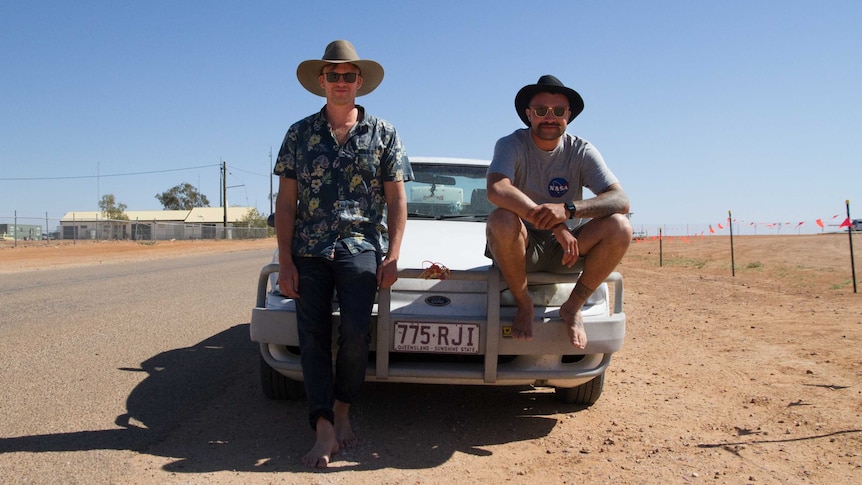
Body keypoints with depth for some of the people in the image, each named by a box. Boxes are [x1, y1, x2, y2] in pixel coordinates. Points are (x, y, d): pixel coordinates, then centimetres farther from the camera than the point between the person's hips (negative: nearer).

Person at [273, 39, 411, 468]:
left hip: (361, 250, -1)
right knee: (313, 340, -3)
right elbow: (286, 201, 8)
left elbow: (396, 199, 8)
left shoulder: (383, 133, 10)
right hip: (309, 253, 2)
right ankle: (325, 431, -1)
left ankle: (343, 410, 9)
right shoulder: (300, 134, 11)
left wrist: (393, 255, -3)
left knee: (355, 335, -15)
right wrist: (284, 260, 0)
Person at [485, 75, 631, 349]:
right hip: (520, 246, -2)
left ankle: (573, 307, -5)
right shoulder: (511, 145, -9)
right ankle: (523, 303, -11)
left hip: (565, 247, 2)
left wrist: (568, 209, -35)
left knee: (620, 227, -23)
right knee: (502, 220, -35)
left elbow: (621, 201, -16)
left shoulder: (581, 151, -2)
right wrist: (554, 223, -40)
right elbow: (496, 190, -31)